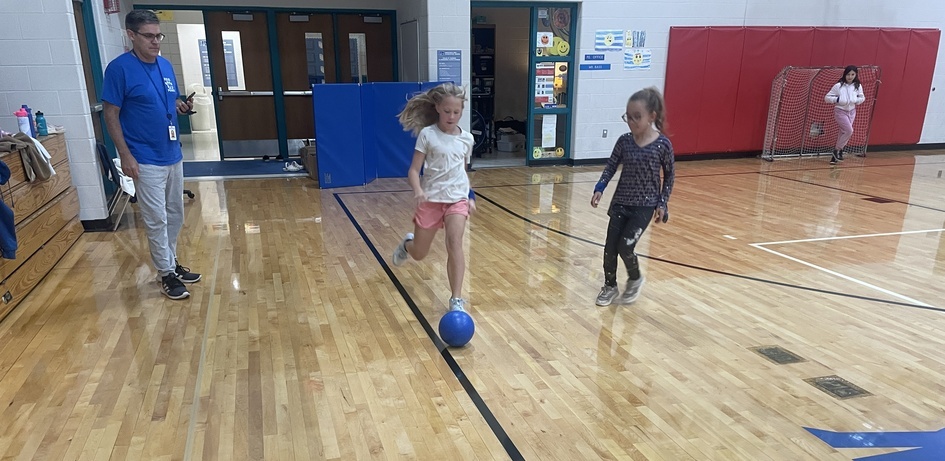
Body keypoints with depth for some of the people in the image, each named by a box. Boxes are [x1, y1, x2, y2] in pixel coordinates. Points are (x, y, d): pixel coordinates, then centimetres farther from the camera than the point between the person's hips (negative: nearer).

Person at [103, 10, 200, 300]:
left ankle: (172, 263, 31)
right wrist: (125, 155, -17)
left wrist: (183, 107, -5)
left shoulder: (166, 65, 7)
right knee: (156, 220, 0)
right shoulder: (119, 68, -13)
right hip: (146, 160, -7)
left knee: (175, 215, 16)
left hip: (173, 155, 7)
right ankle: (166, 274, 12)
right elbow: (111, 115, -12)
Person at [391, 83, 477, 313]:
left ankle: (456, 299, -16)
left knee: (454, 243, -23)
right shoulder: (427, 134, -7)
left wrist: (470, 196, 6)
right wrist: (418, 190, -28)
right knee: (419, 254, 10)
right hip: (431, 199, -1)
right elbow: (413, 170, -9)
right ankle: (407, 243, 49)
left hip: (457, 199, 1)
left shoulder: (467, 139, 4)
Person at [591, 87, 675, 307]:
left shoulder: (663, 144, -11)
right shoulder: (624, 141, -4)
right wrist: (599, 189, -13)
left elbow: (669, 175, 0)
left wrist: (663, 203, -3)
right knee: (610, 247, 4)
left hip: (645, 206, -3)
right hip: (621, 202, 4)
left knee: (625, 246, -11)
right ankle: (610, 286, 26)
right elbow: (611, 166, 1)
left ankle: (635, 279, 20)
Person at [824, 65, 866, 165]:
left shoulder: (858, 86, -2)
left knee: (844, 132, 8)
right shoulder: (838, 86, -13)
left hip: (852, 111, 5)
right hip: (840, 111, -5)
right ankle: (837, 150, 1)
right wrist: (837, 99, -25)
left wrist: (856, 100, -9)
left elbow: (862, 97, 12)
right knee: (849, 131, -17)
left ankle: (835, 156, 18)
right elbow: (827, 98, -10)